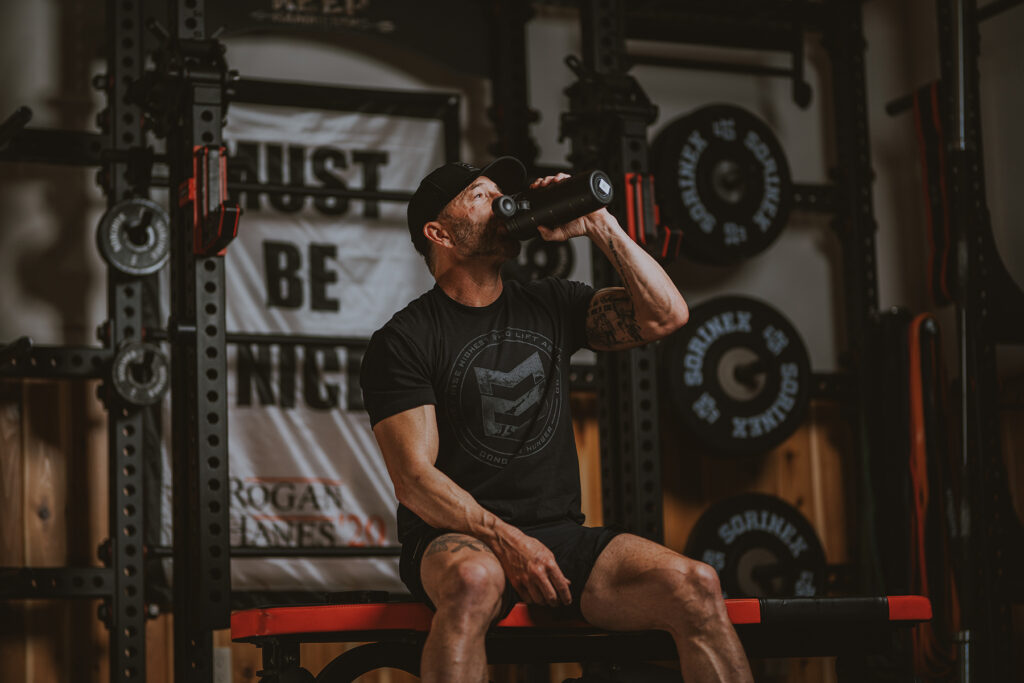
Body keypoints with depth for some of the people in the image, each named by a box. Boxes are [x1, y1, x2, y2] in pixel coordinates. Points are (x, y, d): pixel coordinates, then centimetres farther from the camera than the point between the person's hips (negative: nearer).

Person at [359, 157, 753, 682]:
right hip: (459, 540, -4)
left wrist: (597, 225, 1)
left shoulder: (550, 305, 16)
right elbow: (414, 479, -8)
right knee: (474, 578, -41)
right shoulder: (403, 339, 0)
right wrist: (505, 541, -21)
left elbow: (665, 315, 6)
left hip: (559, 535, 4)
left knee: (695, 586, -21)